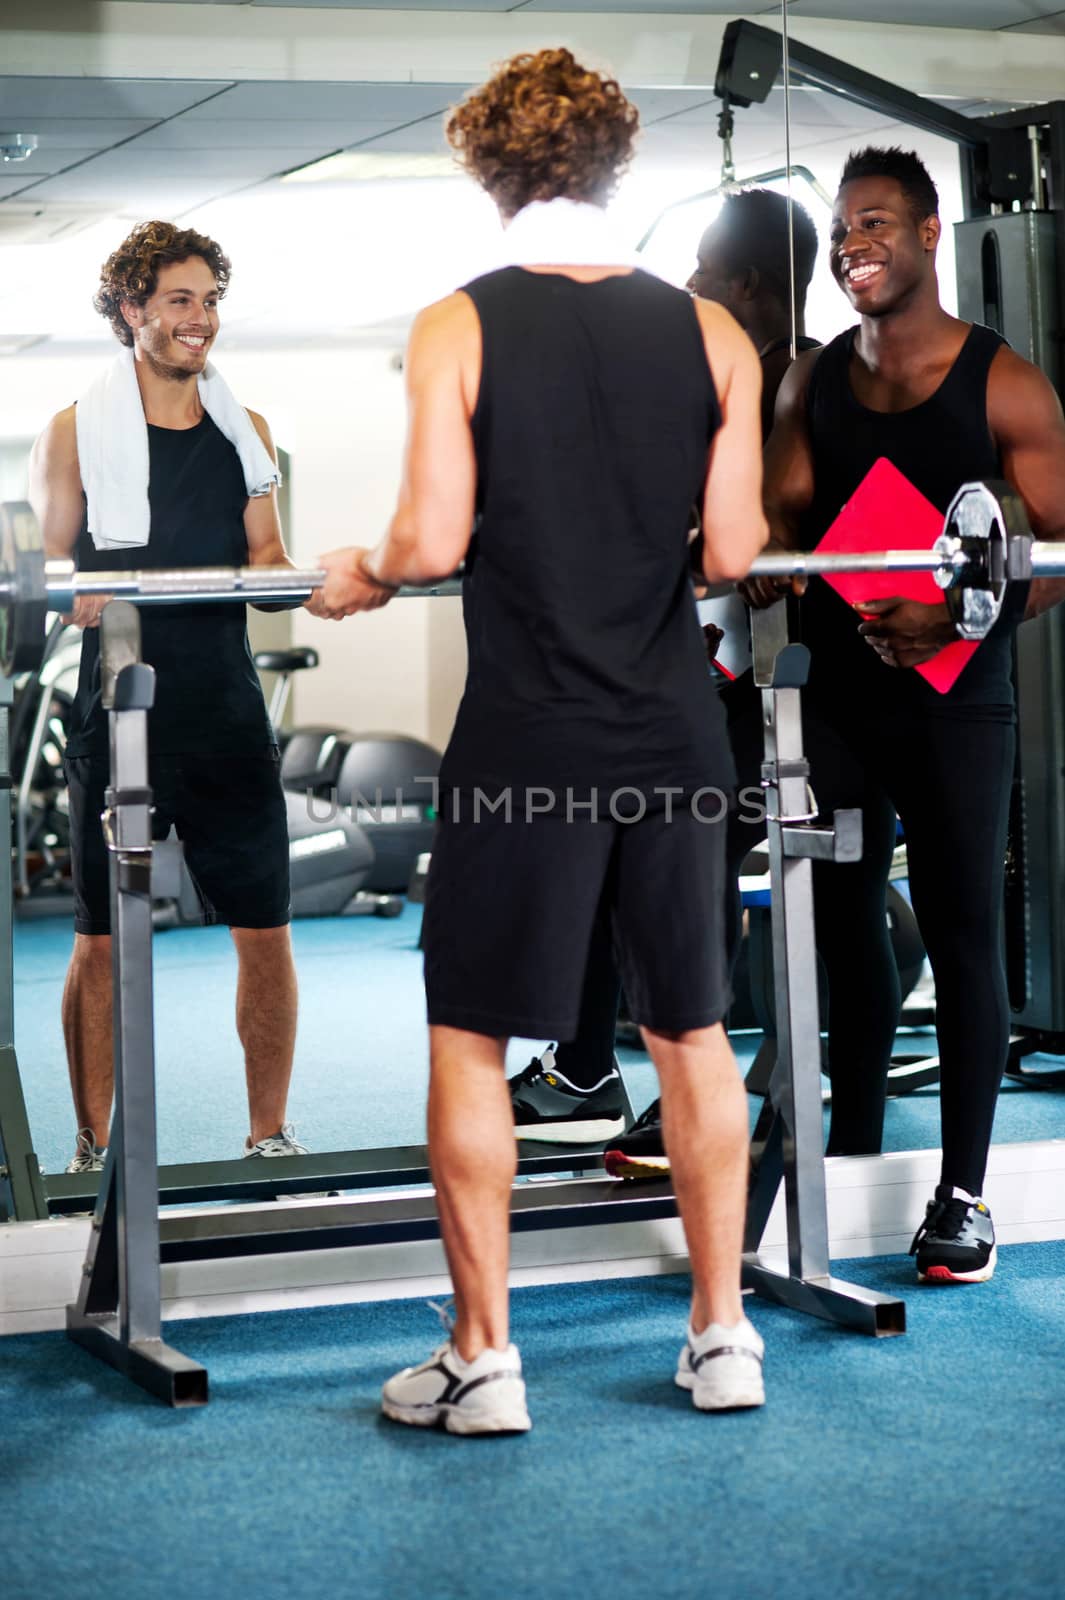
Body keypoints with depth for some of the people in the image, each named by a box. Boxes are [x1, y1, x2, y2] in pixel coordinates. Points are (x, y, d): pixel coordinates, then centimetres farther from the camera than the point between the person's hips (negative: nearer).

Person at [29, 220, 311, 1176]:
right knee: (103, 940, 2)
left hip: (228, 712, 3)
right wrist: (77, 598, -16)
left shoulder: (244, 431, 12)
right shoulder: (78, 432, 1)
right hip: (120, 714, -3)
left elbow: (265, 555, 13)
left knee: (265, 930, 2)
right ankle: (93, 1149, 13)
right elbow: (46, 568, 4)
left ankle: (270, 1133, 15)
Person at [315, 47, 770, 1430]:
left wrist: (359, 576, 9)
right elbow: (735, 553, -1)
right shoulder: (709, 333, 2)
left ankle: (482, 1361, 11)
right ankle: (723, 1338, 20)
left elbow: (434, 540, -13)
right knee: (691, 1032, 14)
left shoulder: (459, 330, -7)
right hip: (674, 740, 3)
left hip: (526, 743, -3)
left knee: (470, 1039, 8)